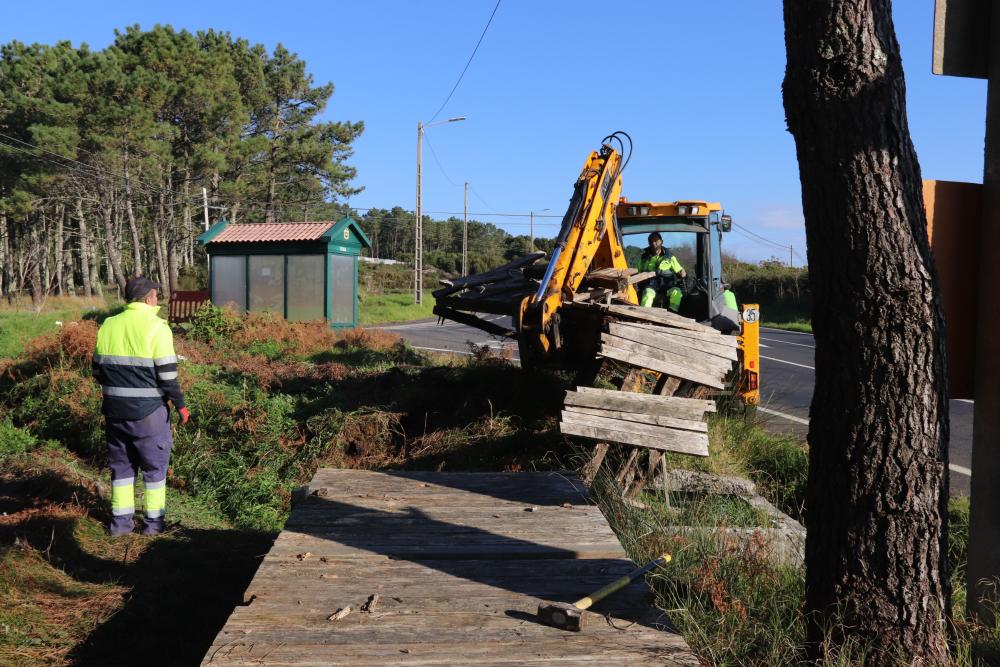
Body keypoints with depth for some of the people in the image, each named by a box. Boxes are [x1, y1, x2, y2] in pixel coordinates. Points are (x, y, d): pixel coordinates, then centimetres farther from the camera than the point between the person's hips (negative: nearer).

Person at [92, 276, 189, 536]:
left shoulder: (108, 325, 6)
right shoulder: (156, 327, -12)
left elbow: (98, 370, 11)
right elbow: (167, 374, -15)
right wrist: (180, 404, -6)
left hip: (115, 408, 5)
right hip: (148, 410, -5)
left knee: (121, 463, 16)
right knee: (154, 465, 8)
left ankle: (121, 521, 19)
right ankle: (153, 521, 12)